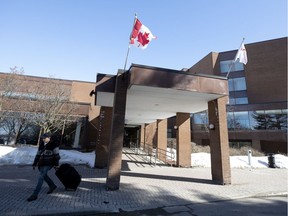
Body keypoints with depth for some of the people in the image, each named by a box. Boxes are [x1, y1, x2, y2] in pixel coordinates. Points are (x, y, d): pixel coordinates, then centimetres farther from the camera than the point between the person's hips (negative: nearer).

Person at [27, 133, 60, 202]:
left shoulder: (54, 145, -11)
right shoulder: (41, 145, 10)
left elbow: (56, 155, -9)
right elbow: (38, 155, 17)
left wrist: (56, 165, -10)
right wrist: (34, 164, 17)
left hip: (48, 164, -8)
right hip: (41, 164, 8)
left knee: (40, 177, -11)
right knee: (44, 175, 18)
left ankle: (35, 195, -2)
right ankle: (52, 186, 38)